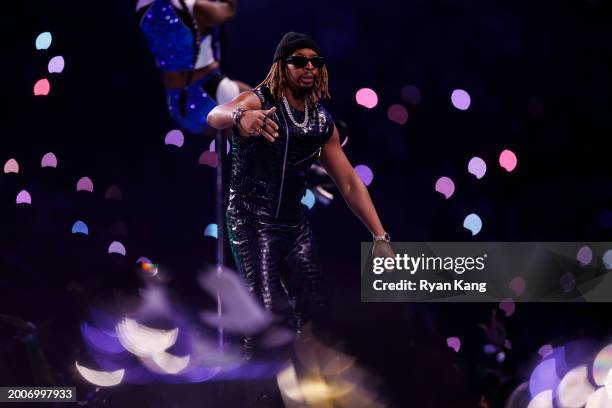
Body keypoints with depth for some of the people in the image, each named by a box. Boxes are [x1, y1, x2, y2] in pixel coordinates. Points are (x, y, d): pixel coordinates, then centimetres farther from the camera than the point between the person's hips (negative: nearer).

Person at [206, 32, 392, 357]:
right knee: (269, 311, -19)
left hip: (294, 223, 6)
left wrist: (380, 236, 0)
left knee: (313, 312, 5)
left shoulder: (322, 122, 6)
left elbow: (349, 183, 8)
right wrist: (239, 117, -59)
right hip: (252, 220, -6)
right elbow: (214, 116, -33)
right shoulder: (258, 101, -10)